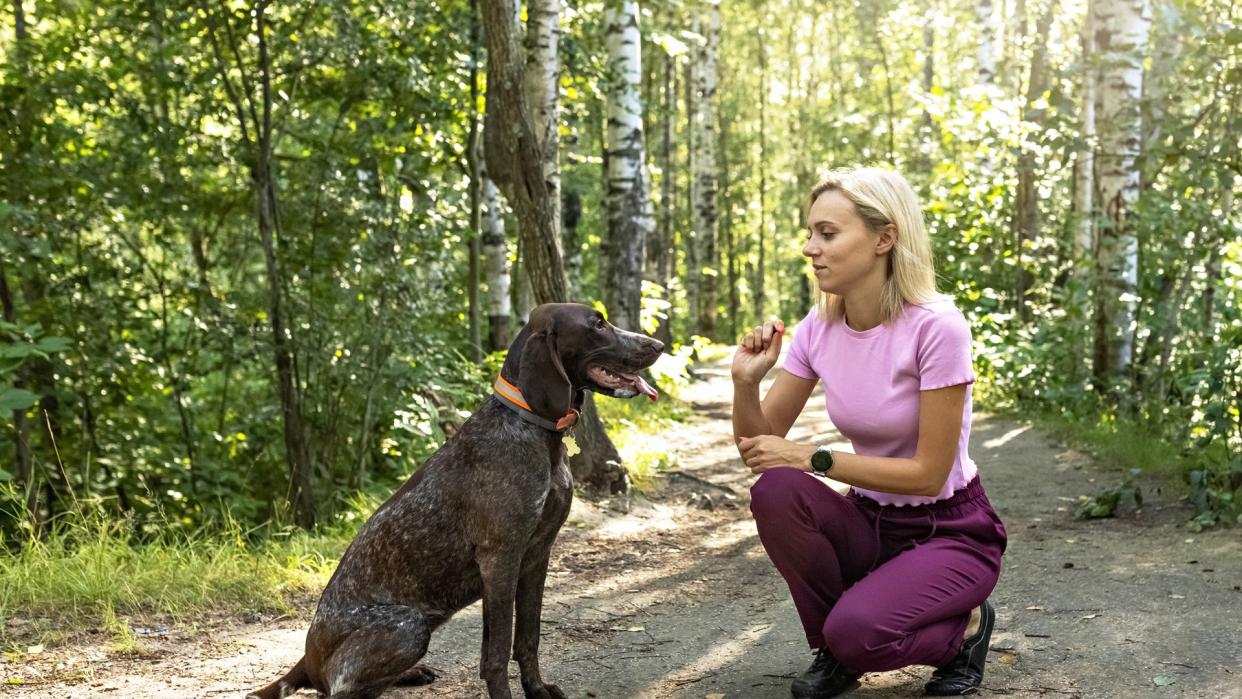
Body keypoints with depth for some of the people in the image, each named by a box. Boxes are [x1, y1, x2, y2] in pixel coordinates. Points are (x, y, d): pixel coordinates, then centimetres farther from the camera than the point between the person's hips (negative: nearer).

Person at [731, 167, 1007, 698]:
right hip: (870, 522, 5)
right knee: (775, 493, -26)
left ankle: (965, 627, 4)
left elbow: (928, 473, -21)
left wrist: (811, 457, -23)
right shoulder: (820, 328, -4)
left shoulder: (935, 327, -23)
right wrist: (746, 381, -21)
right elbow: (759, 446, -2)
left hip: (949, 531, -5)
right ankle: (832, 650, -2)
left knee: (857, 633, -31)